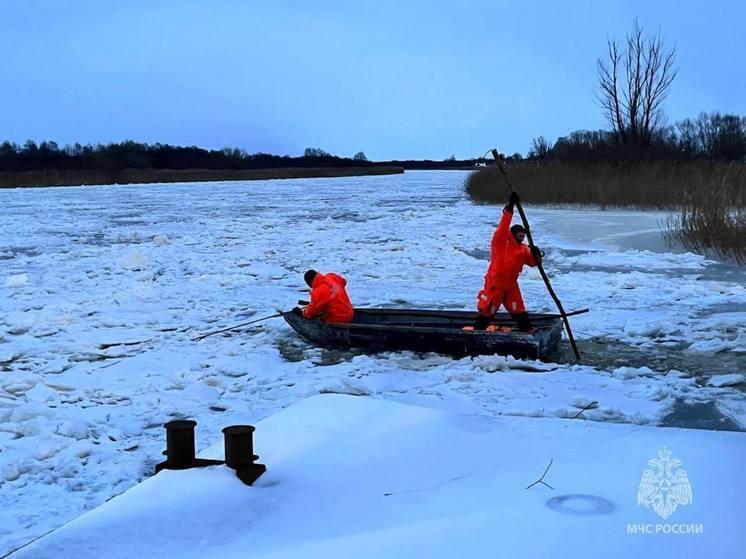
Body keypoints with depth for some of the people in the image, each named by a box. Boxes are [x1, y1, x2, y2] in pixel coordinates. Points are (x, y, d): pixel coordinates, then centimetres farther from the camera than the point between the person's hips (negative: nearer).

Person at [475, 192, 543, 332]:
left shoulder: (523, 249, 9)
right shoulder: (500, 242, -10)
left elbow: (532, 262, 11)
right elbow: (503, 228, -24)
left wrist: (536, 255, -14)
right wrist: (509, 207, -30)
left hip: (511, 285, 6)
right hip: (495, 284, -5)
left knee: (519, 312, 7)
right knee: (487, 312, 0)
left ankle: (528, 332, 14)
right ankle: (477, 331, 12)